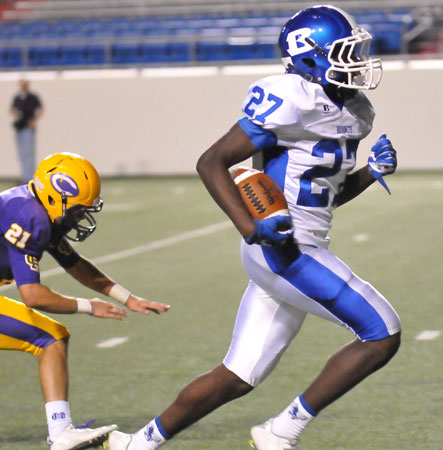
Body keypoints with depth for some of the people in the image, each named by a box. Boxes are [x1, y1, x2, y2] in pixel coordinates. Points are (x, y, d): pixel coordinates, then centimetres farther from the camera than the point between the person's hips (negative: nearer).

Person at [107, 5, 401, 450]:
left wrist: (372, 172, 6)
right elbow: (211, 162, -14)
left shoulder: (354, 112, 13)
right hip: (283, 248, -9)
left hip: (296, 251, 9)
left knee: (238, 377, 12)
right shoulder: (291, 100, -15)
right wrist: (252, 228, -23)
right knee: (382, 334, -11)